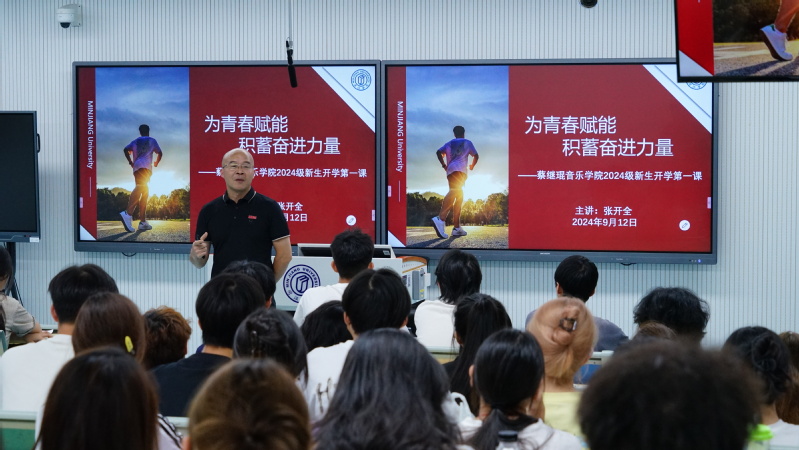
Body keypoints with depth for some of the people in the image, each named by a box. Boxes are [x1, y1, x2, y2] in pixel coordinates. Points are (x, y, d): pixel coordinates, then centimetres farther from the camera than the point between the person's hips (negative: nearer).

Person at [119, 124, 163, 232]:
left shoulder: (135, 141, 24)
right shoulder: (152, 141, 16)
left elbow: (126, 150, 7)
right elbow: (160, 153, 13)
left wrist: (130, 162, 15)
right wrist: (156, 162, 32)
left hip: (136, 167, 6)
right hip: (146, 166, -6)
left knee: (144, 193, 12)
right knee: (141, 188, -25)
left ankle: (143, 222, 4)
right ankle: (128, 213, -49)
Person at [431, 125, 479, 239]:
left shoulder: (449, 144, 25)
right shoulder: (467, 142, 17)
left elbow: (439, 152, 9)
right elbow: (476, 156, 17)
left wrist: (444, 165, 18)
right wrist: (472, 165, 36)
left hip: (450, 171, 7)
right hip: (460, 170, -7)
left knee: (459, 197, 15)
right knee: (454, 192, -26)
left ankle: (457, 227, 7)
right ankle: (440, 219, -50)